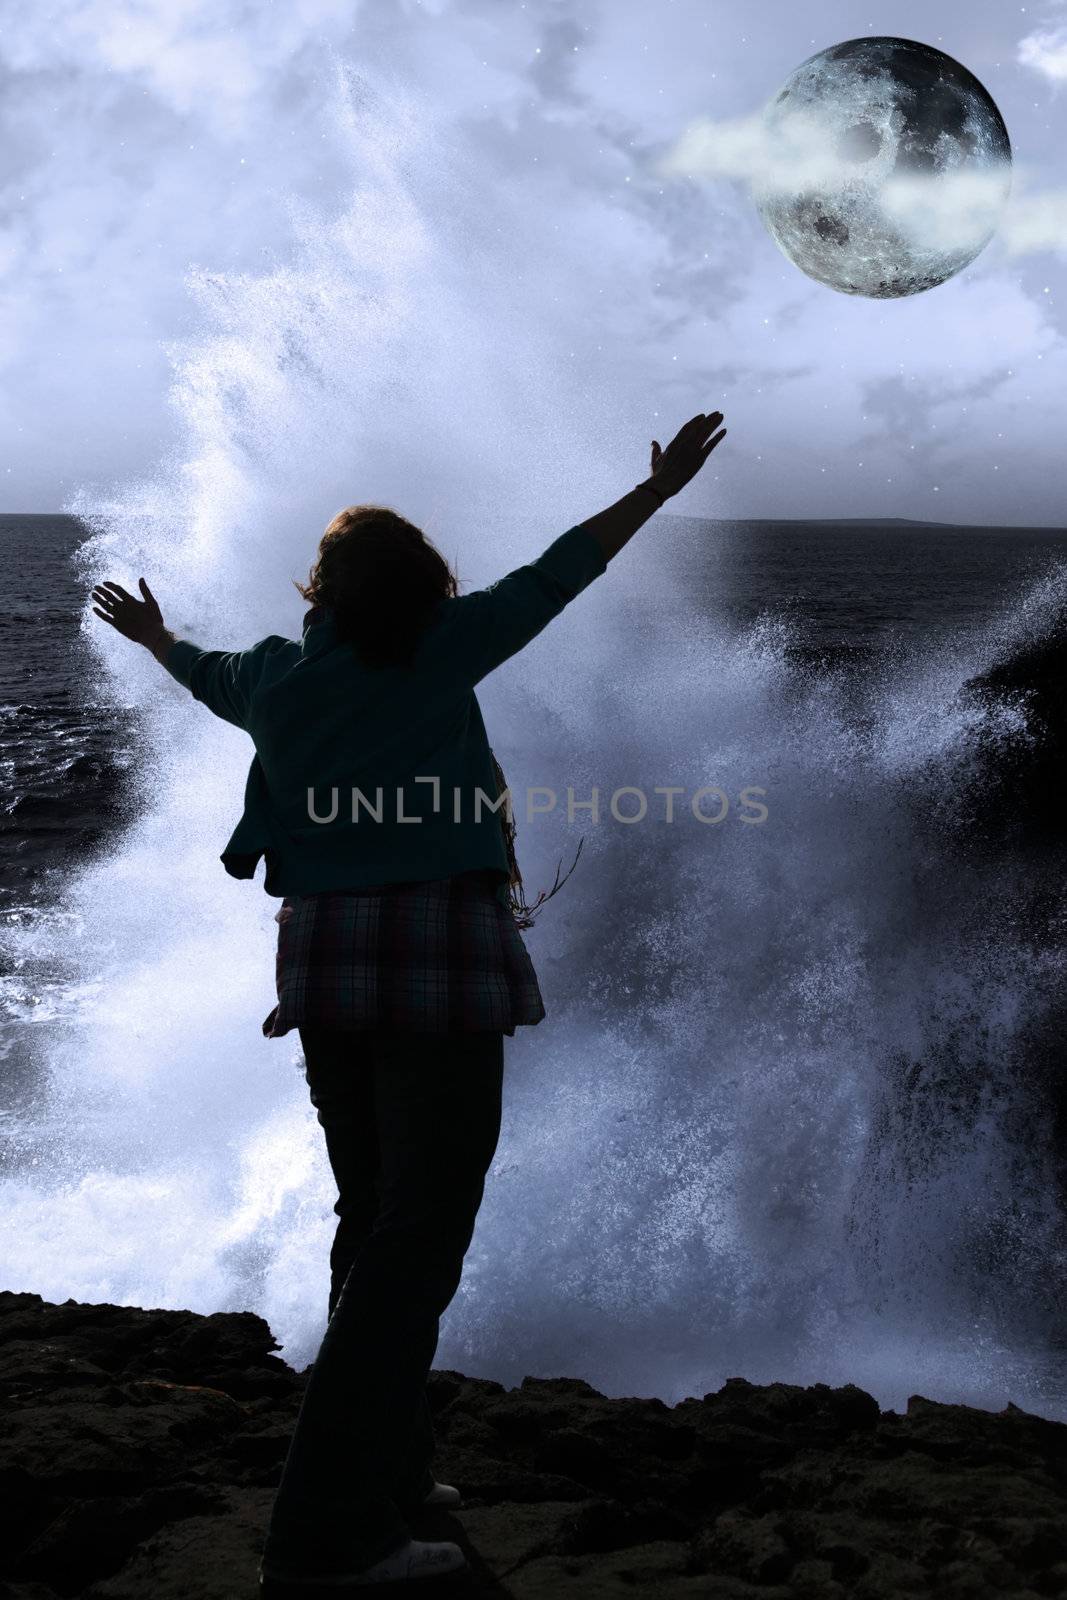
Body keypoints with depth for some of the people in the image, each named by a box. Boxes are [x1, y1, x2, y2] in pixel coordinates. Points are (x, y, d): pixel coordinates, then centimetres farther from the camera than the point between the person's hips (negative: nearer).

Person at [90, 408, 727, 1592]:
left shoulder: (276, 674, 11)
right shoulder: (438, 648, -2)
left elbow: (206, 674, 32)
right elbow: (560, 571, 4)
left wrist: (152, 638, 54)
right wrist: (662, 485, 15)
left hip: (327, 966, 7)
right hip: (442, 961, -6)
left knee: (374, 1219, 19)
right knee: (419, 1235, -6)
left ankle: (380, 1472, 26)